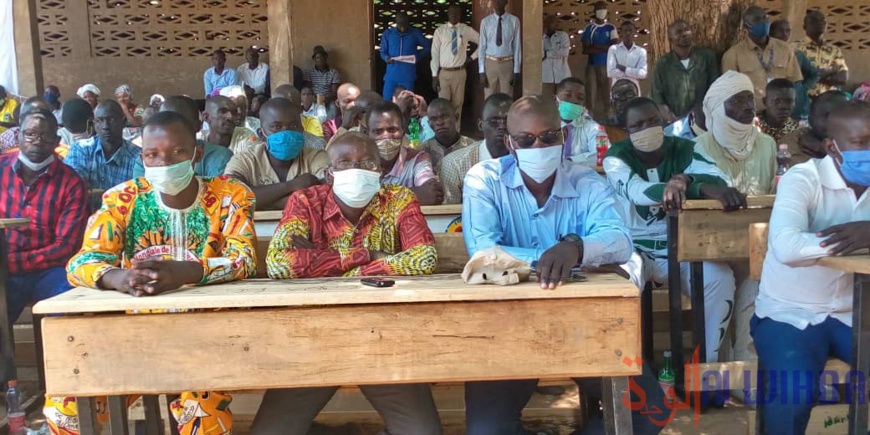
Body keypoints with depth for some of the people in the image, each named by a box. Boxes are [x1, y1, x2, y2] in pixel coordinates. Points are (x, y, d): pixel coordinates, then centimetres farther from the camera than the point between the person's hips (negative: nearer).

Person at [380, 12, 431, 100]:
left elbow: (428, 47, 10)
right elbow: (382, 52, 7)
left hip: (408, 75, -1)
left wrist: (419, 56, -7)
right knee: (387, 100, 0)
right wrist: (386, 58, -15)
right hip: (391, 75, 1)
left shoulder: (415, 33, 2)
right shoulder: (387, 33, 4)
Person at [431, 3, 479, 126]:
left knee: (458, 104, 5)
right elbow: (435, 54, -1)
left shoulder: (466, 30, 3)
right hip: (443, 73, -1)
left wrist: (472, 57, 5)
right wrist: (434, 75, -5)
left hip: (459, 73, 1)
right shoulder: (440, 31, 0)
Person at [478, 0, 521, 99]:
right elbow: (482, 47, 0)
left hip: (507, 63, 0)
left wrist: (516, 70, -3)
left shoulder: (514, 21, -3)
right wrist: (481, 71, -4)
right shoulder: (485, 21, -1)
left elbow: (517, 46, -1)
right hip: (490, 63, 0)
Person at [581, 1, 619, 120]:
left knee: (607, 94, 0)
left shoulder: (611, 28, 6)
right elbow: (585, 49, -6)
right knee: (592, 94, -3)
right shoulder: (589, 28, 3)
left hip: (607, 66, 1)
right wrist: (605, 48, -9)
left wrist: (595, 46, -9)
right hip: (592, 66, -1)